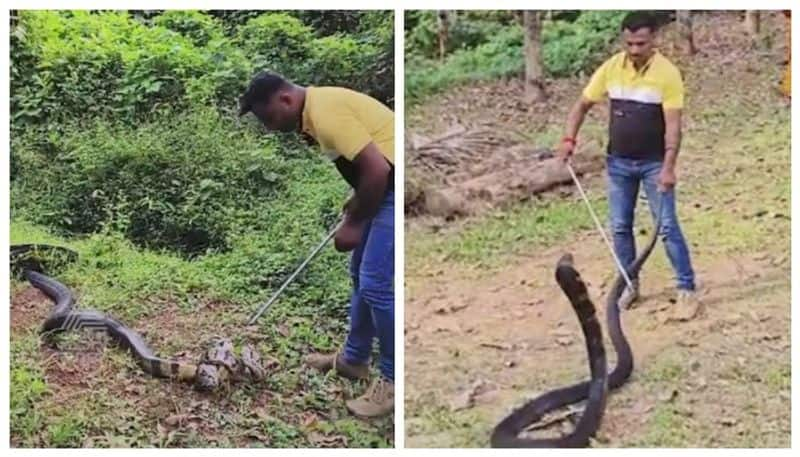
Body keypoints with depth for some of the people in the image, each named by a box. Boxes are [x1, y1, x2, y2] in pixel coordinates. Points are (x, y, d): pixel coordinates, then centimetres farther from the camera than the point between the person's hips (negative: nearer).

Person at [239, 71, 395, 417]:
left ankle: (393, 381, 3)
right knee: (361, 275, 19)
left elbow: (377, 169, -25)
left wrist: (354, 223, -14)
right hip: (386, 188, 11)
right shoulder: (317, 107, 11)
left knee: (376, 284, -9)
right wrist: (356, 205, 11)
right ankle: (354, 359, 33)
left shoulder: (326, 113, -21)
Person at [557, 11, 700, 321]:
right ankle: (630, 285, 24)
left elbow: (673, 124, -18)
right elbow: (583, 104, 7)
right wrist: (569, 138, -6)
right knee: (620, 227, 9)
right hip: (618, 162, 4)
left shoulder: (667, 73, -15)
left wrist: (668, 167, -27)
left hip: (654, 163, -4)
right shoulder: (610, 68, -3)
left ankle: (687, 290, 0)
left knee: (667, 227, -6)